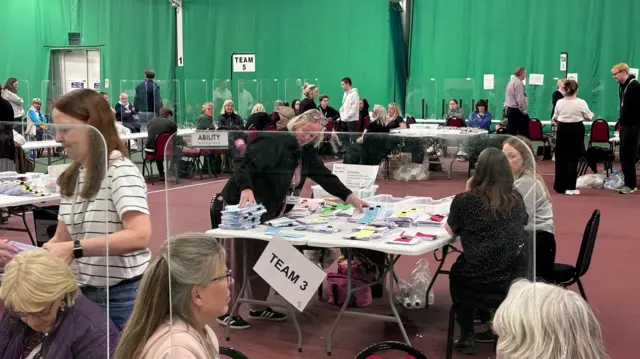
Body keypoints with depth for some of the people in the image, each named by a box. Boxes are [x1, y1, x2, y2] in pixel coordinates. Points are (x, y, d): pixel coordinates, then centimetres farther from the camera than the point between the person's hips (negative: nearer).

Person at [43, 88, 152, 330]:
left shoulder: (121, 171, -15)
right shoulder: (72, 177, 9)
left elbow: (139, 236, -28)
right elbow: (62, 238, 10)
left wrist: (75, 249, -30)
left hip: (122, 296, -7)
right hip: (85, 292, 7)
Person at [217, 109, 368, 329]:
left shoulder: (306, 152, 6)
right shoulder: (273, 141, -20)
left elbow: (324, 176, 4)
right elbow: (244, 164, -30)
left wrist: (352, 199, -3)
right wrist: (246, 189, -48)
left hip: (268, 212, 8)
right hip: (244, 207, -8)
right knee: (238, 260, -3)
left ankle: (258, 307, 25)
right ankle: (226, 311, 6)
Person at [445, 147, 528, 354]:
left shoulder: (464, 200, -11)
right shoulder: (516, 199, 1)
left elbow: (451, 231, 6)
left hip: (480, 280, -4)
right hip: (515, 277, 4)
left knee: (457, 272, 30)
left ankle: (467, 335, 29)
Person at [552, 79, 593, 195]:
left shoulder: (559, 102, -3)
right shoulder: (581, 103, -10)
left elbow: (555, 118, 8)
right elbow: (589, 117, 1)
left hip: (562, 129, 2)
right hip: (576, 129, -2)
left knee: (561, 157, 10)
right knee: (573, 158, 0)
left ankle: (560, 186, 15)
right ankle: (570, 187, -3)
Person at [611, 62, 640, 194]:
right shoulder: (622, 86, 11)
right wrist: (621, 121, 15)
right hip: (624, 124, 9)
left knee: (628, 155, -6)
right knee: (624, 154, 12)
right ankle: (628, 181, 20)